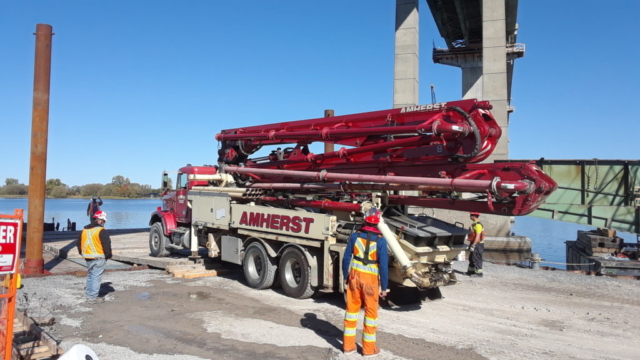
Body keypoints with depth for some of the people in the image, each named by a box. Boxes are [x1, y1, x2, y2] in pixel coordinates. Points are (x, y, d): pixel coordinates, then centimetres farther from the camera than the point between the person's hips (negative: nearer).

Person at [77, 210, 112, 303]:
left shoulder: (84, 230, 11)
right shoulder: (101, 231, -15)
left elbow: (79, 243, 18)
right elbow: (106, 244, -16)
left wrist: (82, 253, 27)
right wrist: (108, 255, -3)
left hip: (87, 257, 8)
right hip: (99, 258, -8)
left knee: (90, 276, 19)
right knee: (96, 277, -2)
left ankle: (89, 295, 26)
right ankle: (93, 297, 0)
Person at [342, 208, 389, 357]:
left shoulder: (355, 236, -3)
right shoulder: (380, 240, -12)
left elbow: (346, 258, 1)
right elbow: (383, 265, -11)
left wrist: (346, 276, 13)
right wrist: (384, 287, -3)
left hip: (354, 275, 3)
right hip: (371, 279, -3)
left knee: (352, 308, 13)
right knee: (371, 312, 10)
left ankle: (348, 346, 22)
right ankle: (369, 349, 19)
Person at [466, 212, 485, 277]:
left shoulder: (478, 224, -19)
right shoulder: (474, 223, 14)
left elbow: (478, 236, -24)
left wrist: (473, 245, -24)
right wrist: (471, 244, 22)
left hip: (477, 244, -10)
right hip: (474, 243, 10)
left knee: (477, 259, -4)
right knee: (471, 258, 17)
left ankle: (478, 273, 3)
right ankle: (471, 271, 26)